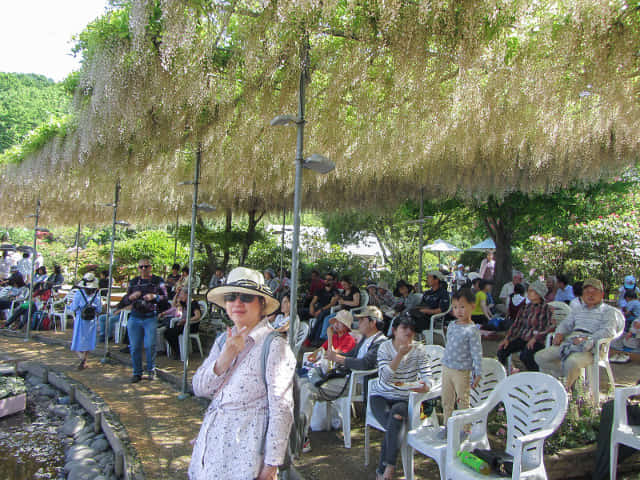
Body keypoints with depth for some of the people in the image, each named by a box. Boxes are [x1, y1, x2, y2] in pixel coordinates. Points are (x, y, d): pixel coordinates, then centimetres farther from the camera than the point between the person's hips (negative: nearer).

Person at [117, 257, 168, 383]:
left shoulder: (158, 281, 6)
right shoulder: (133, 282, 14)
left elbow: (165, 297, 4)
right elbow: (125, 300, 16)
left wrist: (154, 296, -15)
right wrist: (132, 296, -7)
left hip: (150, 317, -3)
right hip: (134, 317, 3)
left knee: (150, 345, -11)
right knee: (135, 347, 3)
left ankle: (151, 370, 11)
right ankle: (137, 373, 17)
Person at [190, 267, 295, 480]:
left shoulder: (274, 345, -14)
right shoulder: (223, 340, 7)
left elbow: (281, 408, -14)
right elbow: (199, 389, 2)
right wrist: (225, 357, -14)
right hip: (213, 442, 6)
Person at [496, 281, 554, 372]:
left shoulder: (546, 308, -5)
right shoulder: (526, 307, 13)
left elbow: (552, 326, -16)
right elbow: (516, 324, 14)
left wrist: (535, 338, -22)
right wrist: (507, 338, 3)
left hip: (537, 341, -6)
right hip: (522, 338, 6)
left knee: (525, 355, -33)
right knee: (501, 351, -12)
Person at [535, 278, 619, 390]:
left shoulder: (608, 311, 10)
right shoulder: (577, 310, 29)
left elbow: (608, 331, -6)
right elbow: (566, 323, 24)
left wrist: (587, 339, -20)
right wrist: (559, 333, -1)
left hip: (589, 346, -6)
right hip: (568, 341, 6)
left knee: (571, 362, -37)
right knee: (540, 356, -10)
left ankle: (566, 388, -10)